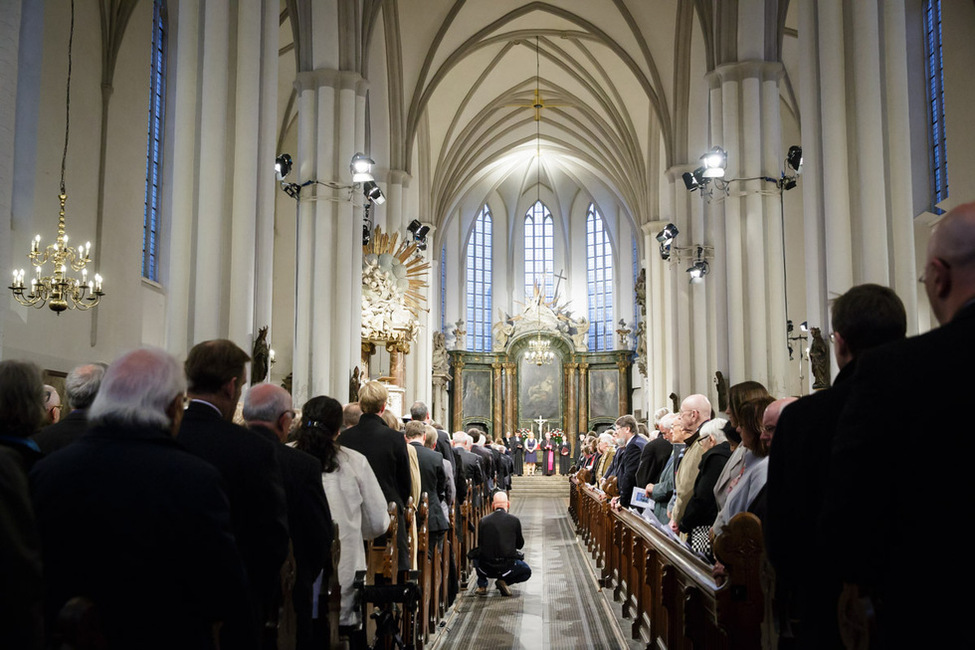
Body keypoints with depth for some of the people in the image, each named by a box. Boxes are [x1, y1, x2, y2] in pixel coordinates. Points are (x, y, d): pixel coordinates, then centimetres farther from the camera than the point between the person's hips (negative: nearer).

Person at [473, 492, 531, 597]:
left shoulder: (483, 521, -2)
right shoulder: (514, 520, -5)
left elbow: (479, 545, 11)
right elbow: (520, 545, 7)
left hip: (486, 568, 2)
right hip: (507, 567, -2)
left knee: (477, 557, 36)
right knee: (527, 572, 28)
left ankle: (482, 586, 19)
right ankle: (504, 581, 3)